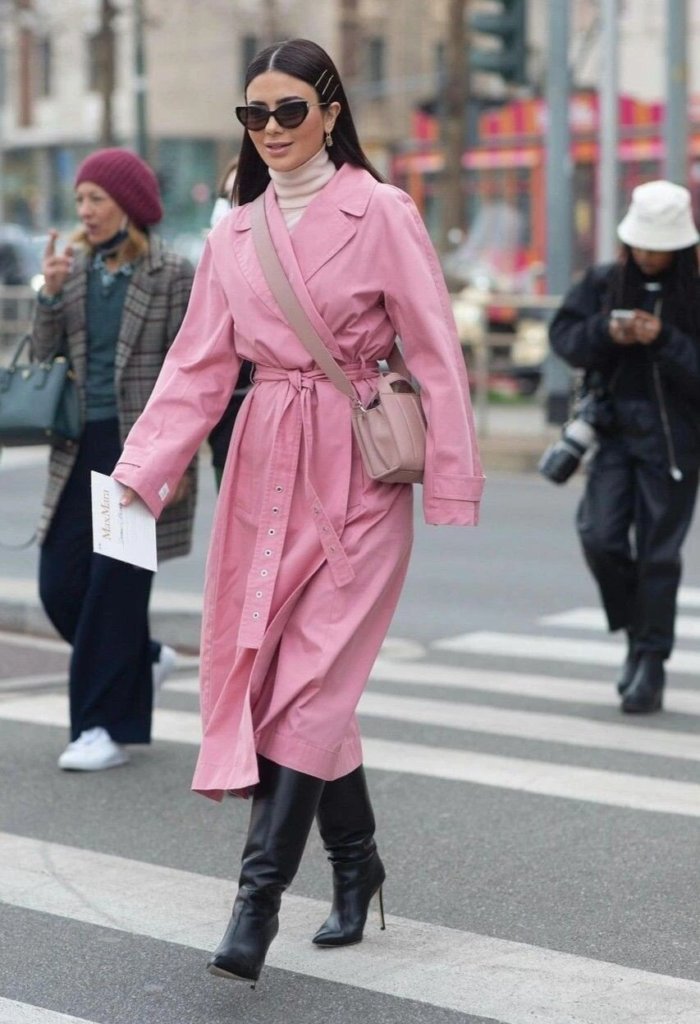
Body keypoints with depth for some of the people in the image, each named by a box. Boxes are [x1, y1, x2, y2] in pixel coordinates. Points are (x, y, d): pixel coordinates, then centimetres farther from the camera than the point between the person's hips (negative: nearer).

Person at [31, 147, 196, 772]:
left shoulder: (171, 275, -5)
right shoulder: (75, 268, 10)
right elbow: (44, 353, 9)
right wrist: (50, 294, -7)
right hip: (81, 447, 6)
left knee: (116, 587, -4)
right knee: (60, 585, 6)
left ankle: (106, 727, 6)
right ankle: (145, 658, 31)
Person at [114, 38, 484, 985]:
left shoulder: (381, 213, -5)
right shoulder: (233, 237, 9)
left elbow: (436, 357, -6)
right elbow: (198, 368, 7)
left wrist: (453, 488, -9)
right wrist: (140, 471, -6)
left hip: (359, 475, -5)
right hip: (266, 467, 5)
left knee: (313, 679, -9)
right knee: (262, 668, 7)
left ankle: (258, 898, -7)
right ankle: (354, 864, 24)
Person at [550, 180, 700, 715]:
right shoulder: (604, 283, 5)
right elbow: (563, 336, 5)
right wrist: (604, 331, -13)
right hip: (615, 430, 3)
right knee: (600, 538, -6)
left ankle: (652, 666, 11)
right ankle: (636, 633, 19)